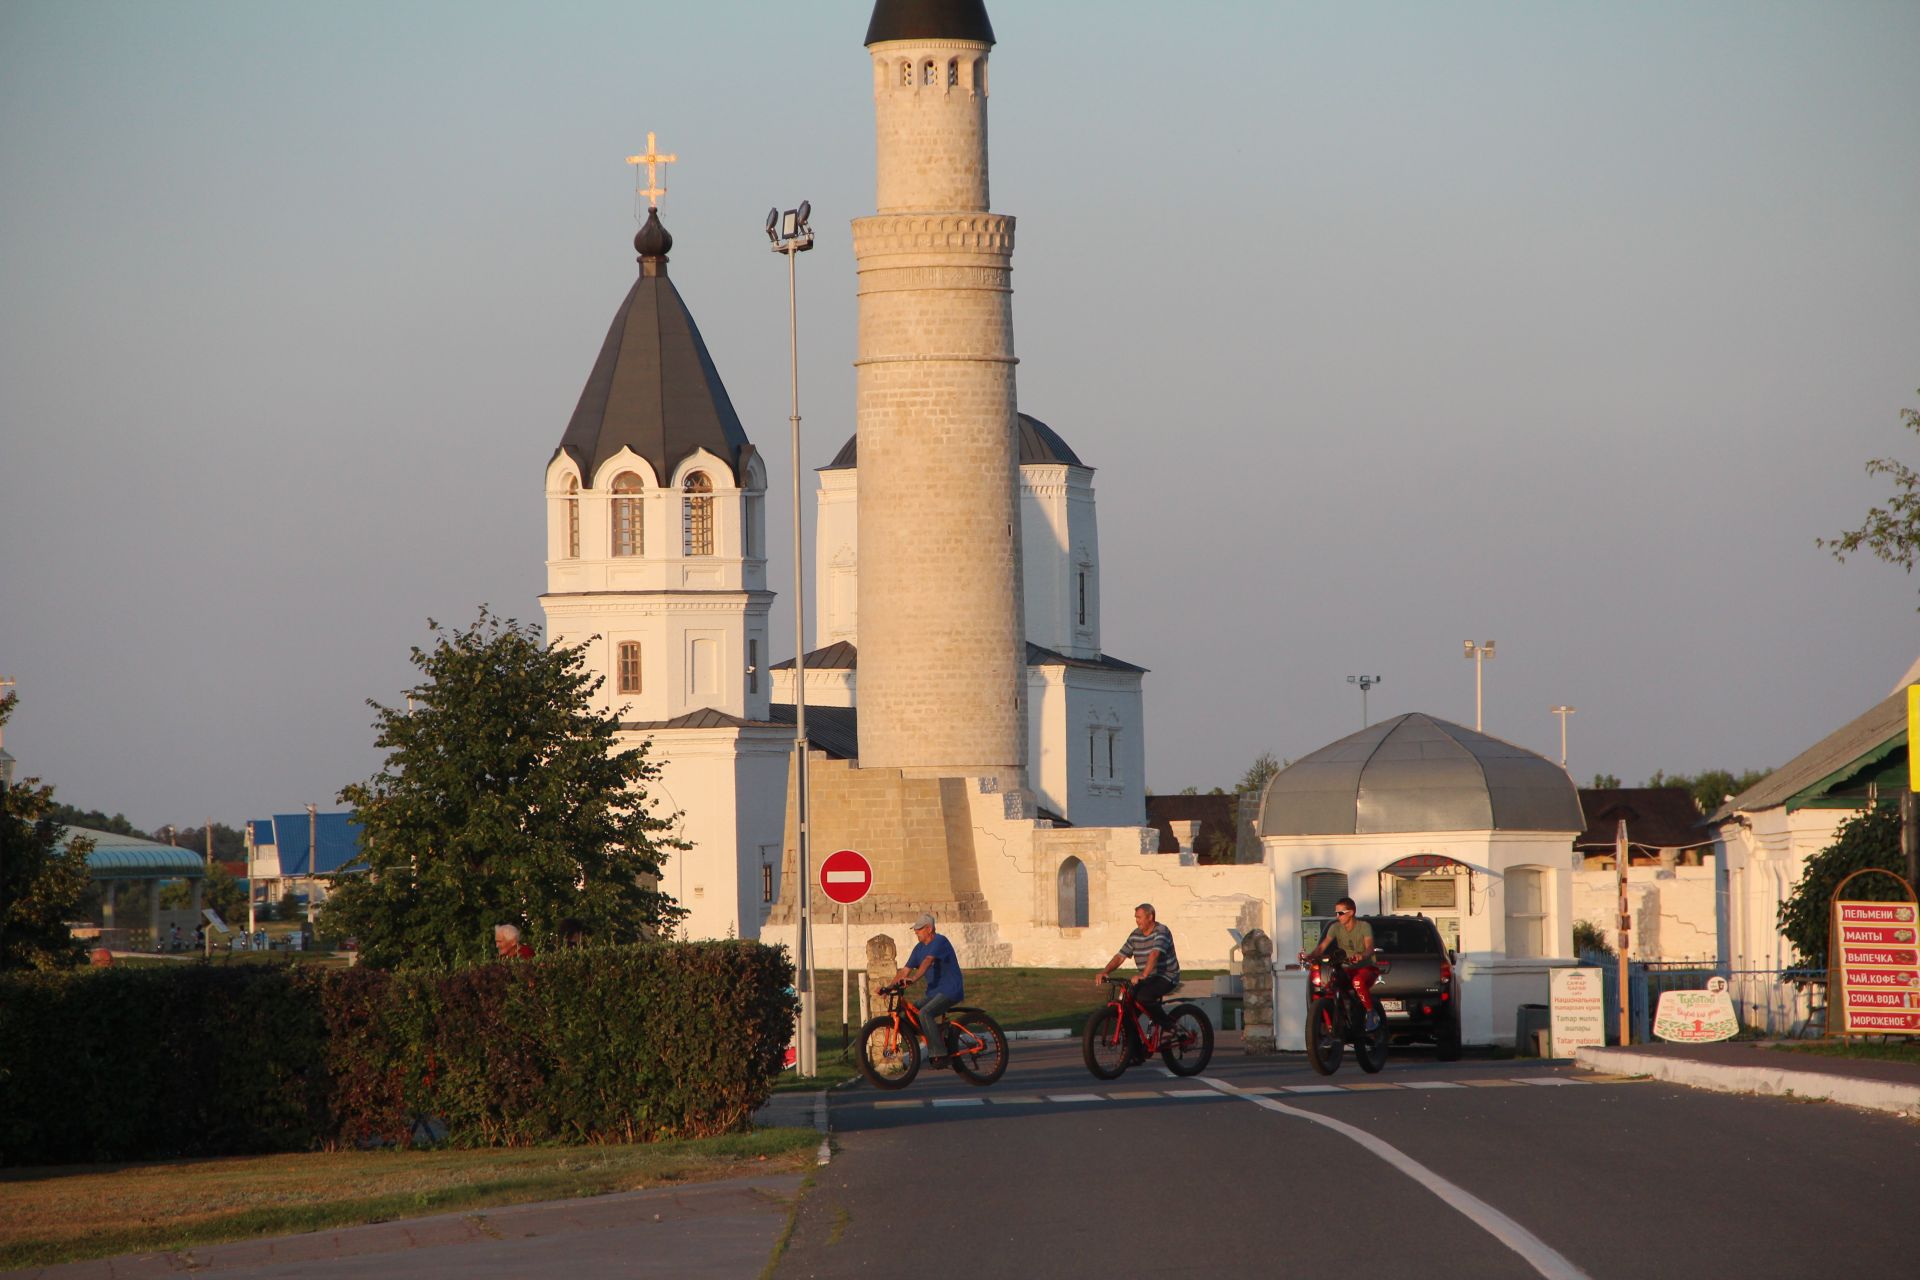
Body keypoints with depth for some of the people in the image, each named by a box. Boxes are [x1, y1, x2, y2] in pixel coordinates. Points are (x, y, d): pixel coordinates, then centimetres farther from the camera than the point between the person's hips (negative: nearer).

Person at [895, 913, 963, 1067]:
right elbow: (905, 971, 12)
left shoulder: (940, 942, -14)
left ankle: (939, 1054, -28)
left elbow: (928, 961, -31)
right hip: (934, 993, 9)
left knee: (925, 1013, -29)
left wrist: (914, 978, -46)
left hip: (950, 990, -9)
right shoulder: (919, 948, 12)